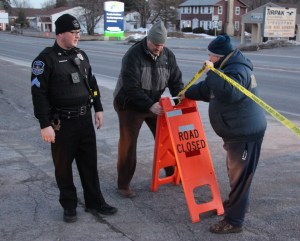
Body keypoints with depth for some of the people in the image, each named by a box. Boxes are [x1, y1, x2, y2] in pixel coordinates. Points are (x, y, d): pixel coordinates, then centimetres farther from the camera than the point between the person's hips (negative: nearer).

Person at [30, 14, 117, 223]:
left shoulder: (81, 55, 10)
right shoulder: (46, 59, -12)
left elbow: (92, 83, 20)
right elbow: (39, 94, -15)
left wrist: (98, 109, 16)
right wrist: (45, 124, -18)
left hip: (85, 119, 6)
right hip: (62, 123, -6)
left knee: (89, 163, 13)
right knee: (64, 166, 7)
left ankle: (94, 202, 26)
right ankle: (69, 206, 23)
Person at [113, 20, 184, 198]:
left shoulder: (168, 55, -6)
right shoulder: (134, 55, -23)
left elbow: (176, 81, -2)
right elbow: (131, 88, -29)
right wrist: (149, 105, -36)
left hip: (154, 103, 5)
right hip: (130, 105, -5)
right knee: (128, 144, -2)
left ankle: (172, 172, 29)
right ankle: (124, 184, 10)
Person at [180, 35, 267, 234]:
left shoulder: (237, 70, -22)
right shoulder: (228, 67, 13)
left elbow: (228, 93, -41)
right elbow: (207, 89, 25)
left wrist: (211, 73, -31)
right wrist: (187, 94, 31)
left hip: (246, 132, -11)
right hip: (238, 131, 11)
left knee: (239, 175, -4)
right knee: (235, 171, 25)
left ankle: (234, 221, 4)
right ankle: (238, 202, 45)